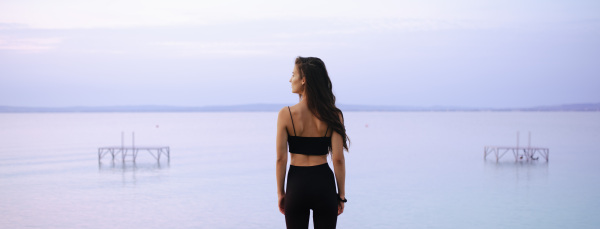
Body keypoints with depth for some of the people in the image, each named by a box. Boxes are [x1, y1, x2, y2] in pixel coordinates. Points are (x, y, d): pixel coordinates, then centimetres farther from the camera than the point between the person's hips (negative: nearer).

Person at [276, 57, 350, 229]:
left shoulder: (286, 114, -8)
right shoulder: (332, 115, -5)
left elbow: (281, 158, -6)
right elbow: (338, 158, -6)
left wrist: (280, 192, 4)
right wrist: (341, 194, 3)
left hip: (297, 184, -1)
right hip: (324, 183, 1)